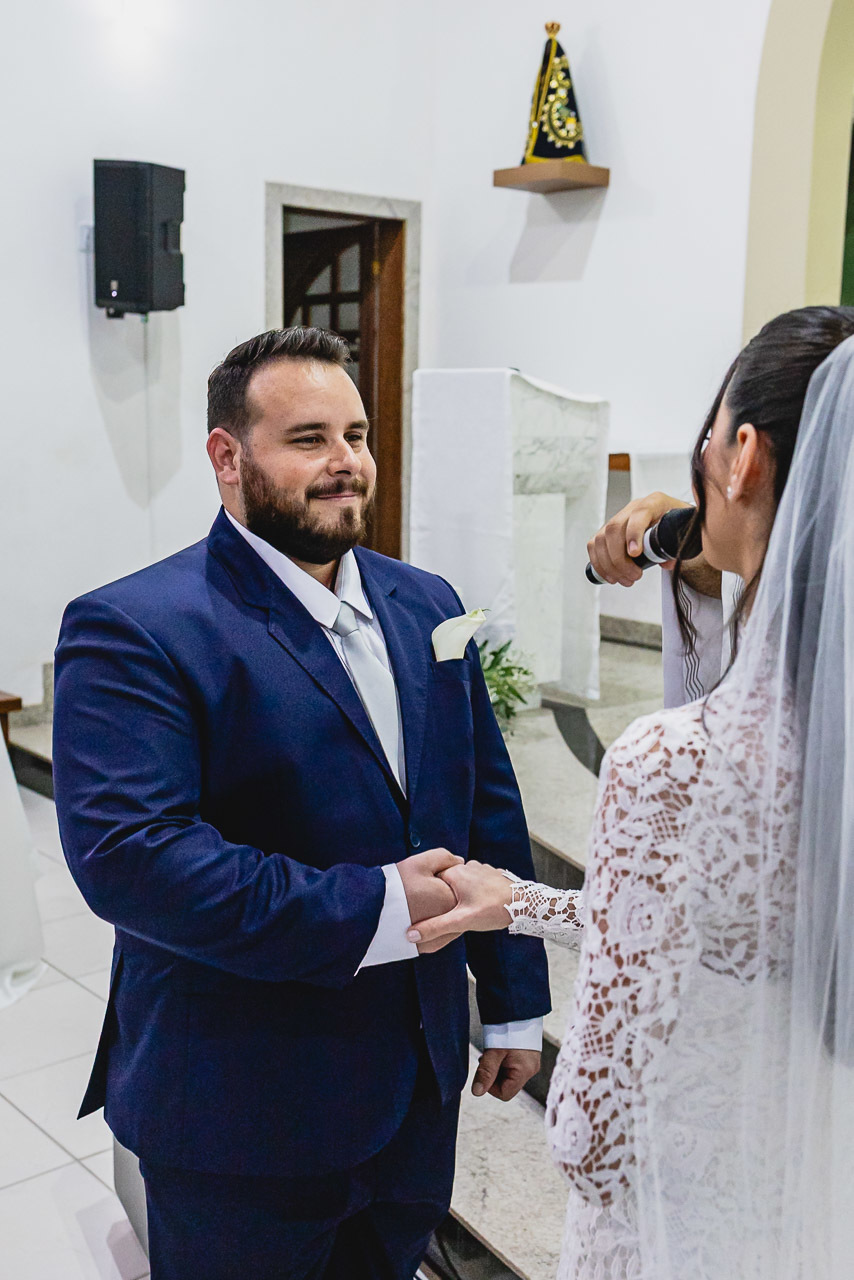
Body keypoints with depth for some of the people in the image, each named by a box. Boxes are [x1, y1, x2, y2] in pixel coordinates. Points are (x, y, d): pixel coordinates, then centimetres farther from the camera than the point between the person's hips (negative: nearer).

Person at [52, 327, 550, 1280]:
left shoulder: (425, 605, 4)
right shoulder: (131, 631, -17)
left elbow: (488, 809, 7)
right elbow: (128, 855, -28)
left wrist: (515, 1004, 9)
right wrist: (371, 911, -26)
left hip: (419, 1084, 6)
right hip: (241, 1116, -6)